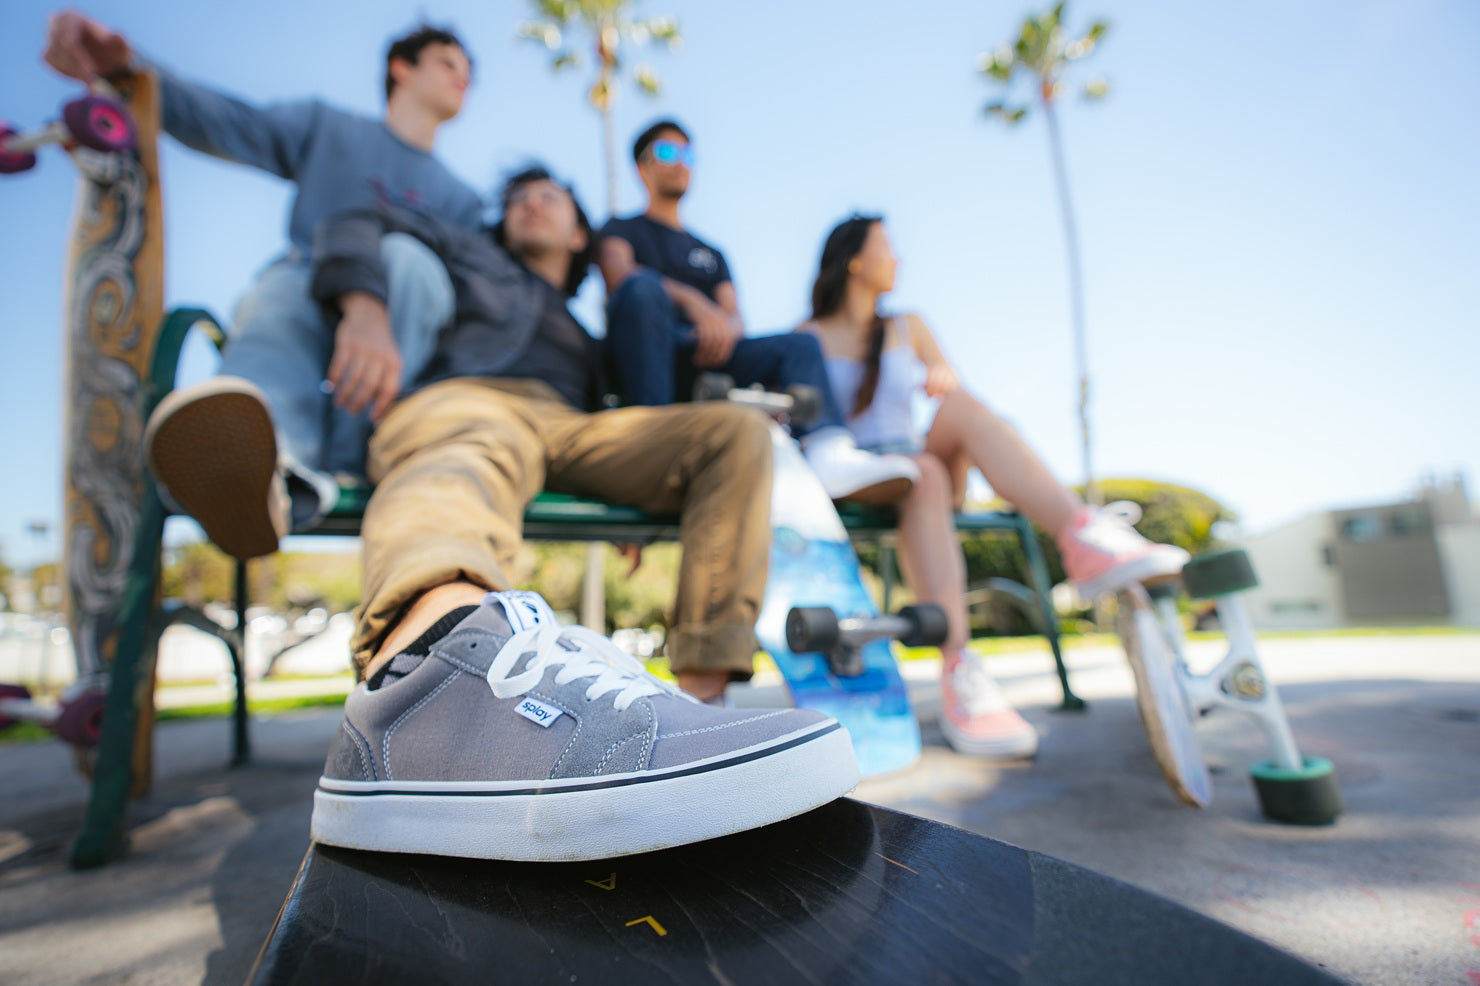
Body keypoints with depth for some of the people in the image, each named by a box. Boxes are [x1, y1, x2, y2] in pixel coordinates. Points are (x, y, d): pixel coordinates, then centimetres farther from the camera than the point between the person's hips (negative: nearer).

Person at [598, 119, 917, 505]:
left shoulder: (711, 254, 32)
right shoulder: (622, 229, 20)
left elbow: (736, 319, 14)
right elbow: (618, 274, -6)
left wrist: (725, 329, -14)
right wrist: (691, 301, -24)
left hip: (705, 360, 4)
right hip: (642, 360, -4)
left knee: (798, 345, -17)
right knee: (644, 286, -33)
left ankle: (828, 451, -47)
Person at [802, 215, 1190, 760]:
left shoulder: (908, 328, 21)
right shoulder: (807, 340, 8)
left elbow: (954, 390, 13)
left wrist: (945, 382, -10)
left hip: (924, 472, 3)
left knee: (960, 404, -27)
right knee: (925, 474, -37)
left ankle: (1085, 539, -44)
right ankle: (961, 679, -48)